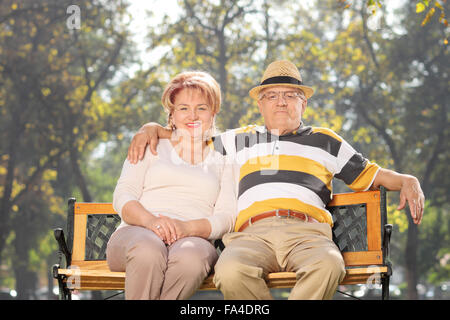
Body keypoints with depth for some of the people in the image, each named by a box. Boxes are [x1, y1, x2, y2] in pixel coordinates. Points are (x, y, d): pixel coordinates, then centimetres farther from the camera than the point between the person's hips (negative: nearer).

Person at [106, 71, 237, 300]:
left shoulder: (222, 163, 23)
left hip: (194, 239, 0)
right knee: (149, 251, -40)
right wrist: (151, 221, -15)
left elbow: (226, 217, 8)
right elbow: (122, 197, 8)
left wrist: (188, 227, -14)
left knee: (191, 257, -39)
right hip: (137, 233, 0)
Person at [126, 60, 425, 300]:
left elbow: (371, 174, 29)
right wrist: (153, 128, 21)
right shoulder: (239, 141, 32)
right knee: (230, 271, -37)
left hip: (307, 231, 0)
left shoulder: (326, 141, 29)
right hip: (252, 233, 0)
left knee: (328, 264, -39)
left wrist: (408, 180, 11)